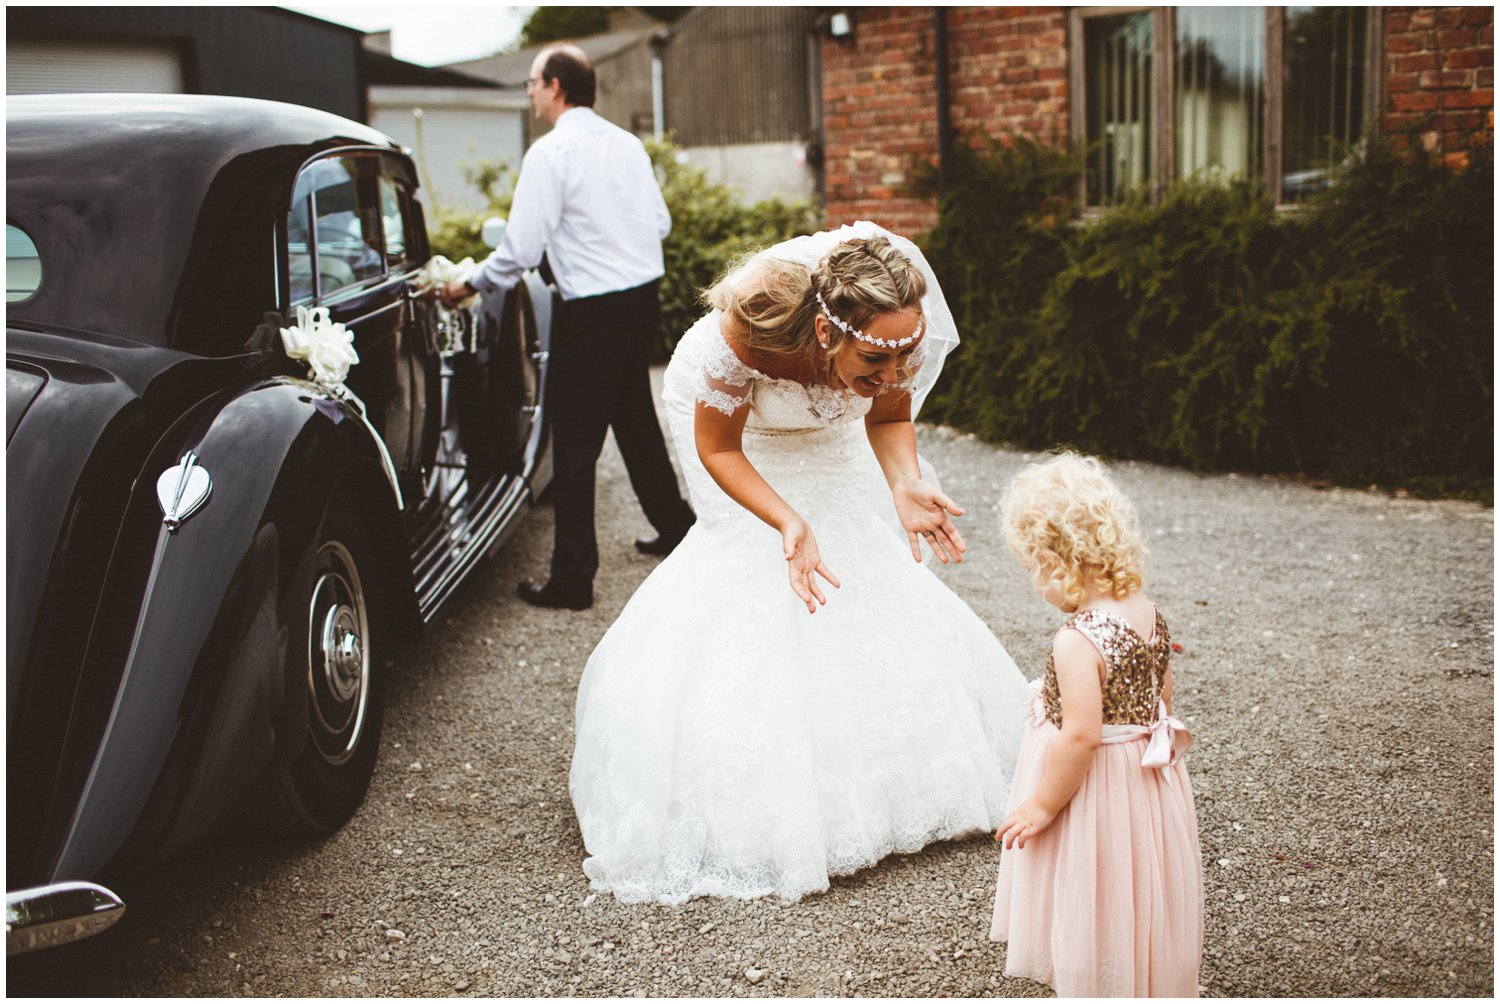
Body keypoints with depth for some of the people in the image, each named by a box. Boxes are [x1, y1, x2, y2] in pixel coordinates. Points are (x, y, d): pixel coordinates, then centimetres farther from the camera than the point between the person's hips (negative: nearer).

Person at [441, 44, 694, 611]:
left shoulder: (550, 153, -13)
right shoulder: (627, 144, 8)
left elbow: (521, 247, -14)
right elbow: (661, 223, 13)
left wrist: (470, 286, 0)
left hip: (592, 312, -8)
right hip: (643, 298, 8)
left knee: (575, 443, -2)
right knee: (635, 419, 24)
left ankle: (572, 579, 2)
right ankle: (675, 527, 37)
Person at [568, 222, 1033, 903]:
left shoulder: (901, 330, -35)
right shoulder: (743, 335, -47)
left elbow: (889, 419, -14)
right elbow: (717, 448, -30)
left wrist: (906, 487, -36)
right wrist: (789, 523, -46)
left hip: (828, 431, 4)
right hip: (737, 426, -4)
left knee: (871, 569, 5)